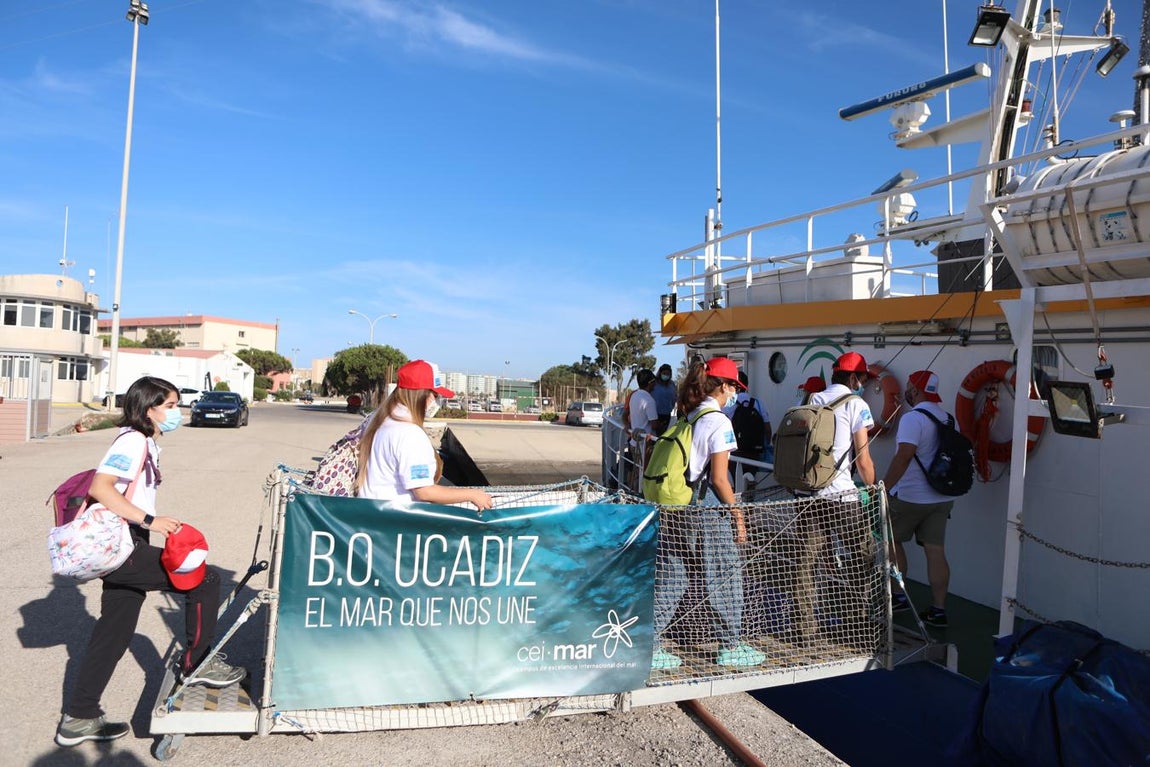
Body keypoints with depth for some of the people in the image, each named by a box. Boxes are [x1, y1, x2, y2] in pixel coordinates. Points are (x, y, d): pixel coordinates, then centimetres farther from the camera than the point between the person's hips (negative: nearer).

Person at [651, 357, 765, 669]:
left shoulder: (685, 416, 9)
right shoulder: (718, 421, -13)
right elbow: (718, 477, -15)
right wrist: (737, 514, -6)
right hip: (708, 509, -7)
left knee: (669, 578, 11)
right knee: (726, 576, 10)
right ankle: (730, 647, 24)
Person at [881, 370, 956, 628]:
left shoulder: (913, 418, -17)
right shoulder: (948, 419, 9)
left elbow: (904, 456, -26)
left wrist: (883, 488, -24)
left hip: (910, 498, -7)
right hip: (942, 498, 7)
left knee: (891, 540, 12)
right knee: (936, 552, 8)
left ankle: (898, 596, 17)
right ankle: (938, 609, 11)